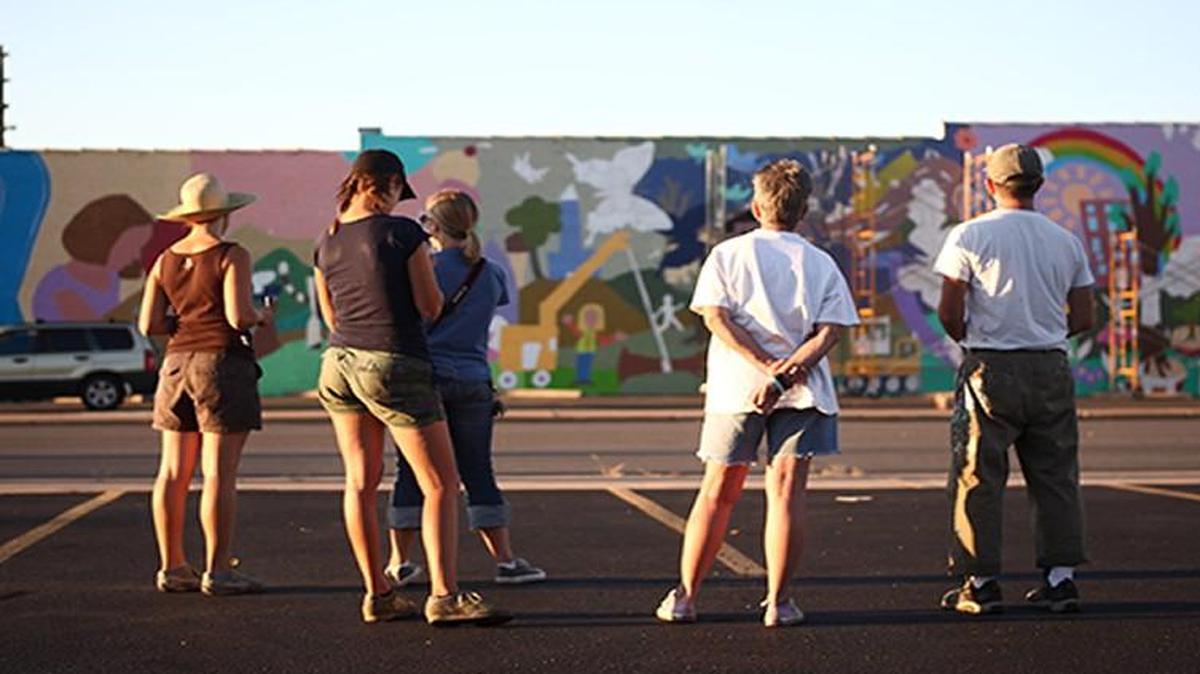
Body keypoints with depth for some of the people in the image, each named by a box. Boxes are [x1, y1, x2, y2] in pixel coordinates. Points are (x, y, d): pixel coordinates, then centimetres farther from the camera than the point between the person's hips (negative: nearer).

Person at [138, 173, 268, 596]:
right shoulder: (231, 256, -8)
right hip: (223, 364, -6)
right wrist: (260, 316, 4)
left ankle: (172, 567, 11)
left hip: (177, 364, 7)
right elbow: (239, 317, -17)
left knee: (174, 471, 8)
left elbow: (148, 324, 6)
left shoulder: (165, 260, 9)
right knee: (220, 472, -6)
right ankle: (217, 571, -6)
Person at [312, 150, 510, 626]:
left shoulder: (326, 244, 7)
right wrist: (428, 270, 11)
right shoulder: (403, 233, -10)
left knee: (361, 481, 12)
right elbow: (431, 307, -7)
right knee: (441, 485, -3)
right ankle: (444, 596, -11)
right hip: (396, 367, -6)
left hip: (340, 361, 6)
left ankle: (377, 595, 14)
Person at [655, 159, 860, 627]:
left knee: (717, 493, 9)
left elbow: (716, 317, -7)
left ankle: (684, 597, 13)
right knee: (786, 493, 0)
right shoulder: (821, 264, 6)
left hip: (735, 389, 1)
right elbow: (830, 330, -6)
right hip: (803, 393, 0)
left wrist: (768, 370, -12)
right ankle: (778, 603, -2)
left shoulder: (728, 254, 5)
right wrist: (791, 369, -15)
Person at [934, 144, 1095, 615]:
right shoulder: (1066, 241, 7)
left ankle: (980, 583, 3)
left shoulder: (971, 235, -5)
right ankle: (1061, 577, 11)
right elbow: (1084, 318, 9)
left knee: (979, 478, 2)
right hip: (1051, 368, 4)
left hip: (990, 368, -3)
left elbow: (949, 313, -8)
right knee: (1055, 475, 10)